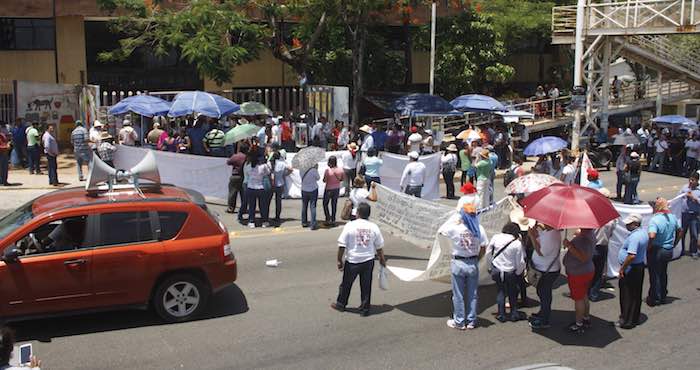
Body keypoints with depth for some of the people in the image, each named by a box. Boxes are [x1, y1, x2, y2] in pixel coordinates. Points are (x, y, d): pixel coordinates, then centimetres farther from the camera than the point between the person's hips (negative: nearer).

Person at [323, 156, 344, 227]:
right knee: (334, 205, 16)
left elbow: (324, 180, -16)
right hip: (337, 189, 4)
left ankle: (328, 219, 6)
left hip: (329, 189, -4)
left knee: (325, 204, 15)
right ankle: (333, 221, 20)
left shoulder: (328, 170, -23)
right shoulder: (340, 170, -10)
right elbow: (342, 179, 3)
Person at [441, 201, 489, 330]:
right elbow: (483, 248, -2)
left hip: (458, 264, -2)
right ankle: (471, 321, 22)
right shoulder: (479, 229, -7)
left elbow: (441, 230, 4)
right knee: (473, 294, 14)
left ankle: (459, 322, 17)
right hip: (473, 264, 3)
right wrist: (476, 260, 11)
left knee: (458, 295, 9)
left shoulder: (454, 228, -15)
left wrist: (453, 221, 6)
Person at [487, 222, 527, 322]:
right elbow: (520, 262, -13)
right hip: (510, 273, -2)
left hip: (497, 270, 2)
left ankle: (501, 315, 20)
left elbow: (488, 253, -1)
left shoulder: (495, 238, -10)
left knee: (501, 291, 18)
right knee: (512, 293, 19)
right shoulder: (517, 243, -18)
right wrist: (519, 272, 5)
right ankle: (514, 314, 28)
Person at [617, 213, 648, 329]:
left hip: (630, 269, -10)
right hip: (640, 266, 10)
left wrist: (622, 268, -21)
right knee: (636, 295, 18)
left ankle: (627, 321, 10)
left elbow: (632, 255, -33)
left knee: (627, 296, 2)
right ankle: (635, 318, 29)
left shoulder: (634, 237, -25)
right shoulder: (644, 233, 7)